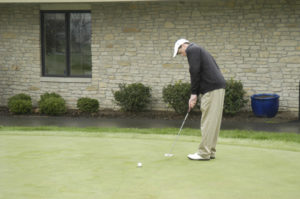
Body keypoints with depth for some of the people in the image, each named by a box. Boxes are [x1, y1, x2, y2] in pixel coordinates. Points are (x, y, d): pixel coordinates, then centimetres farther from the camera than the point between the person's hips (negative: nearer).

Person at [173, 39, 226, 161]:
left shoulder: (192, 50, -2)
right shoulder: (199, 50, 28)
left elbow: (195, 72, -12)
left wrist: (193, 94, -6)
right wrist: (195, 95, 17)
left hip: (212, 89, -10)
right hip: (218, 87, 10)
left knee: (208, 122, -8)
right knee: (212, 122, 11)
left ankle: (204, 153, -6)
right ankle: (210, 151, 15)